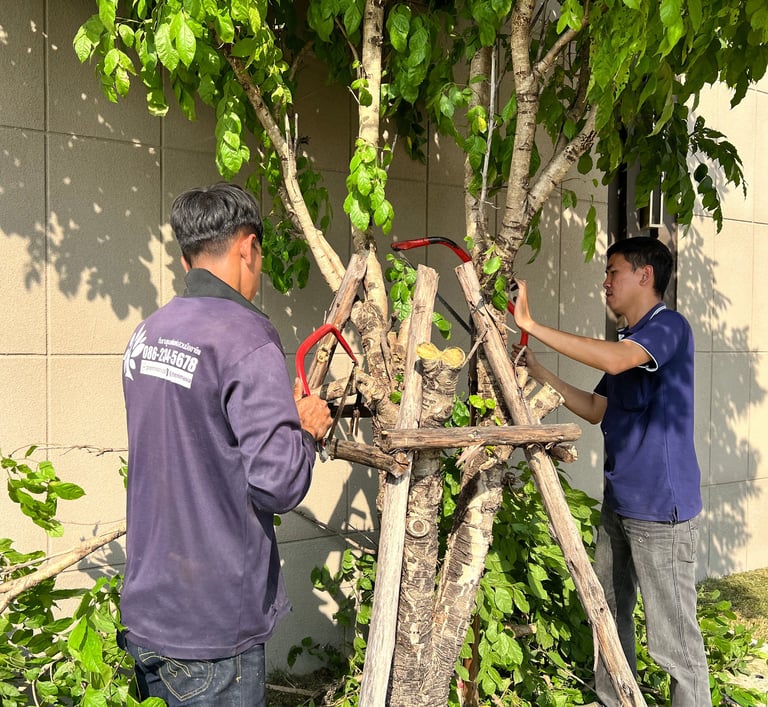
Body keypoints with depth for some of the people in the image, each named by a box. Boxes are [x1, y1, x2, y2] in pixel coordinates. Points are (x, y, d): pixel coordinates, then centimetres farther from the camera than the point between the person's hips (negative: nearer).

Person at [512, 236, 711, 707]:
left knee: (673, 635, -3)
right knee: (609, 614, 19)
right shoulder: (628, 342, 15)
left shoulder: (670, 327, -13)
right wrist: (540, 373, 9)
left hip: (662, 510, -9)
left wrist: (531, 324, -29)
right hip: (619, 504, 9)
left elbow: (613, 360, -32)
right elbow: (596, 410, 18)